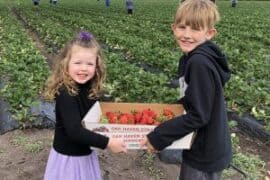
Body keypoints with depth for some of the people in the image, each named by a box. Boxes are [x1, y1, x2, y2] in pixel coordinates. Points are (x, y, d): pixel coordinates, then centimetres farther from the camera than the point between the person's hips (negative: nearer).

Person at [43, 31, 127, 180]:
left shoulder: (89, 88, -4)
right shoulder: (66, 94, -27)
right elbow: (75, 131, -32)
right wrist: (107, 143, -32)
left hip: (86, 153, 7)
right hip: (68, 157, -7)